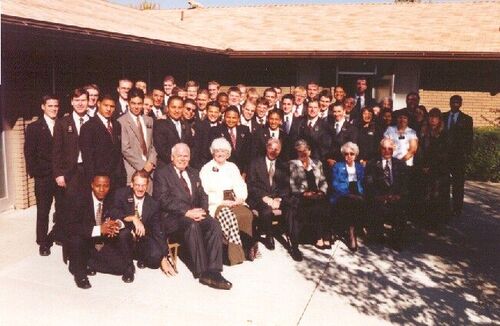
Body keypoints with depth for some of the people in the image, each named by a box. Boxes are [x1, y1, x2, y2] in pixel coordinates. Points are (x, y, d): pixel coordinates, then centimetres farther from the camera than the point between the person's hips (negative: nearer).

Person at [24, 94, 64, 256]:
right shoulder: (34, 127, 3)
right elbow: (29, 153, 1)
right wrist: (34, 173, -6)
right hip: (43, 177, -1)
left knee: (63, 210, 2)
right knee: (43, 211, 7)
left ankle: (57, 235, 25)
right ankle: (43, 242, 20)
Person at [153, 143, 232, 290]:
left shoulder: (193, 173, 23)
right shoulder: (162, 173, 3)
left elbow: (202, 195, 16)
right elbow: (163, 200, -9)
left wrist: (202, 210, -7)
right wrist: (187, 212, -19)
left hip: (195, 214, 5)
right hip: (172, 218, -5)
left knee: (214, 224, -24)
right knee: (192, 225, -35)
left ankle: (213, 271, -27)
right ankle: (202, 273, -29)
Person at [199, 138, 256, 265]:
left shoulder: (232, 167, 21)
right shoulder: (206, 169, 8)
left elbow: (241, 186, 14)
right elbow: (204, 193, -3)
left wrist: (240, 198, -9)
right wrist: (222, 202, -14)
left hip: (235, 202, 4)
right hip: (216, 205, -4)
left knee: (247, 214, -27)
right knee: (228, 216, -34)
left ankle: (248, 246, -15)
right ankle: (237, 252, -31)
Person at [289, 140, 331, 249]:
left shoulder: (317, 163, 22)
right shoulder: (293, 164, 10)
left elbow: (323, 181, 18)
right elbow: (291, 185, 0)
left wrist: (322, 192, -2)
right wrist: (304, 193, -12)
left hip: (318, 196, 3)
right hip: (301, 198, -3)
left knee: (324, 204, -29)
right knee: (315, 206, -32)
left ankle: (326, 238, -29)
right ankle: (319, 238, -24)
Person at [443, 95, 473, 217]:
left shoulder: (466, 119, 5)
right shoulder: (443, 117, 10)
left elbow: (469, 138, 3)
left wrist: (467, 153, -6)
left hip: (459, 155, -1)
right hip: (444, 154, 1)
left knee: (458, 183, 1)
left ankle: (457, 208, 8)